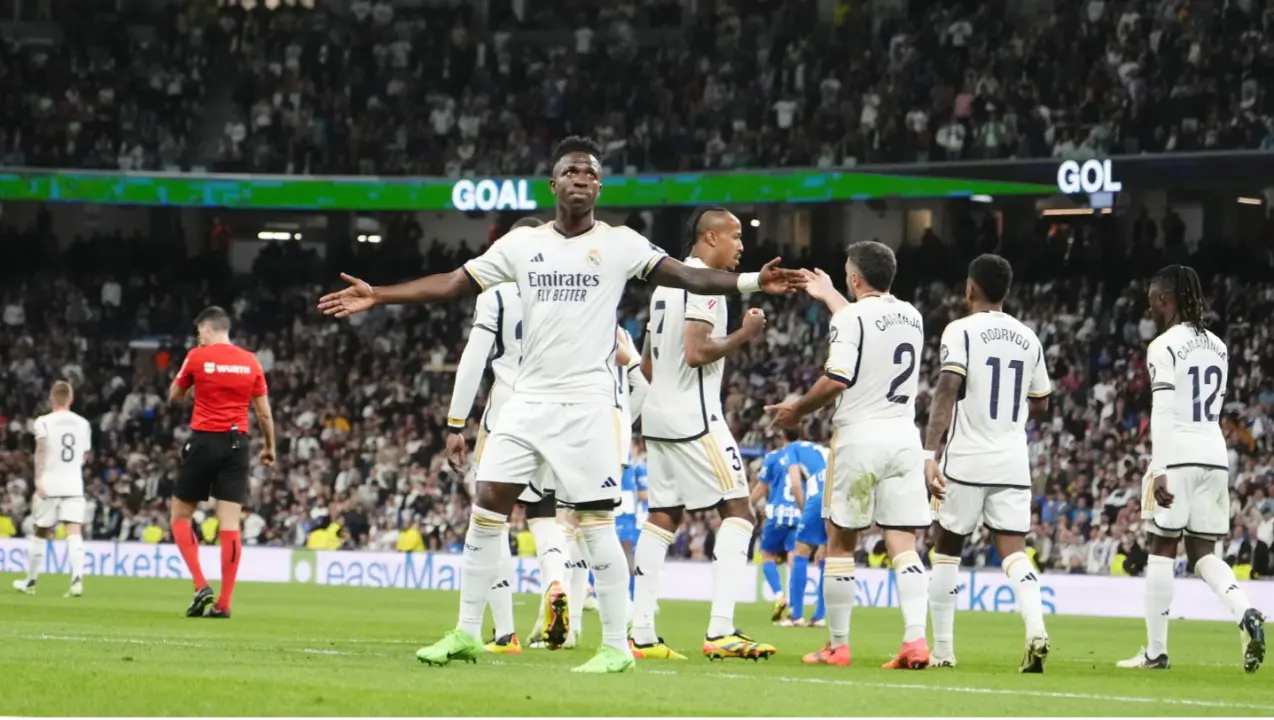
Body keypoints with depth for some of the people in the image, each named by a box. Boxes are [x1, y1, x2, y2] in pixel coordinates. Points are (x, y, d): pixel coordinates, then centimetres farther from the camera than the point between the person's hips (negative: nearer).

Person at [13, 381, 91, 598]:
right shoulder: (83, 424, 10)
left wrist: (38, 478, -24)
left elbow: (41, 449, -18)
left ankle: (30, 581, 26)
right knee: (74, 533, -8)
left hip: (49, 484, -2)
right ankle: (77, 578, -29)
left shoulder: (43, 422, -2)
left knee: (40, 533, 13)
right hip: (74, 484, 2)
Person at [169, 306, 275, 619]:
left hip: (204, 441, -3)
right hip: (236, 444, 3)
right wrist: (269, 446, 21)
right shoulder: (250, 362, 6)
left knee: (180, 516, 11)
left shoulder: (197, 357, -3)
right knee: (230, 525, 0)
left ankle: (201, 586, -4)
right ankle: (224, 602, -3)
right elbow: (264, 413, 8)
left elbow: (175, 396, 11)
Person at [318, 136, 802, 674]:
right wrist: (377, 297, 7)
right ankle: (467, 634, 11)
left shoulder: (619, 244, -1)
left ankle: (616, 646, 2)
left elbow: (683, 276, -12)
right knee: (487, 507, 1)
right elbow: (453, 283, 11)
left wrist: (751, 282, -27)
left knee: (596, 523, -5)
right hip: (529, 400, 4)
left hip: (588, 404, -4)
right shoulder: (523, 243, 8)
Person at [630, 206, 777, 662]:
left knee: (662, 519, 9)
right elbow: (695, 352, -22)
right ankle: (720, 631, -15)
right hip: (694, 418, -10)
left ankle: (641, 634, 6)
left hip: (658, 415, 10)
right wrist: (744, 336, -10)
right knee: (738, 512, -7)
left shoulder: (667, 281, 18)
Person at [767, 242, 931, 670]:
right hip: (903, 436, 5)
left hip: (859, 435, -5)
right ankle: (916, 640, -13)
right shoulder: (911, 317, 12)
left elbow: (837, 379, -17)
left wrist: (798, 410, 0)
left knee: (840, 542, 7)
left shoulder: (850, 317, -10)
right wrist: (828, 296, 45)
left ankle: (837, 646, 10)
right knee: (903, 545, 1)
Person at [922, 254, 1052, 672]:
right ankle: (1036, 629, -23)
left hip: (967, 461, -4)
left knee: (947, 550, 10)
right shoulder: (1028, 339, 11)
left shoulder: (962, 331, -6)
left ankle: (943, 650, 11)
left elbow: (947, 391, -18)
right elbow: (1040, 405, 21)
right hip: (1013, 463, 4)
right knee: (1013, 550, 2)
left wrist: (930, 453, -22)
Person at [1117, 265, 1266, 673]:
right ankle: (1245, 615, -17)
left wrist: (1160, 470, -19)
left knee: (1161, 550, 3)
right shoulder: (1217, 348, 15)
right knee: (1203, 552, 9)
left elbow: (1162, 414, -16)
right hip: (1215, 456, 6)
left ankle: (1156, 651, 5)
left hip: (1178, 456, -6)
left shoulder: (1164, 347, -8)